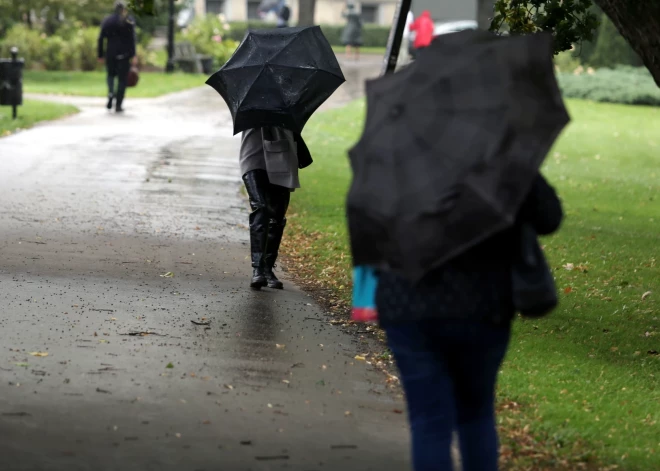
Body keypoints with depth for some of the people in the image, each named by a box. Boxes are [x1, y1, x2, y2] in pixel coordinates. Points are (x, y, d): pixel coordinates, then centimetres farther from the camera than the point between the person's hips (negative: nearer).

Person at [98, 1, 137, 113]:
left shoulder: (107, 21, 6)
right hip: (124, 54, -2)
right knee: (122, 79, 5)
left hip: (110, 53, 2)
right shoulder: (129, 21, -2)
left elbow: (101, 39, 4)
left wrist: (100, 55, 10)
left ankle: (111, 92, -5)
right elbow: (132, 39, -12)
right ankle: (118, 105, 1)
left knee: (111, 74, 23)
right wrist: (133, 55, -14)